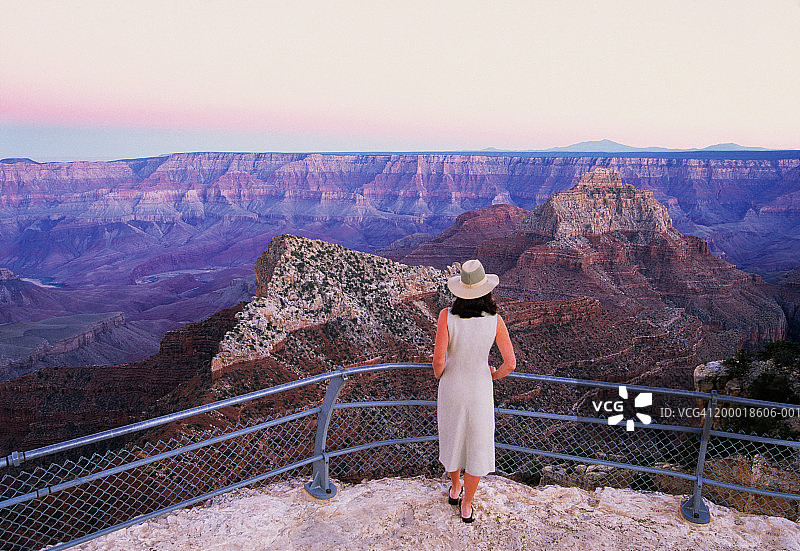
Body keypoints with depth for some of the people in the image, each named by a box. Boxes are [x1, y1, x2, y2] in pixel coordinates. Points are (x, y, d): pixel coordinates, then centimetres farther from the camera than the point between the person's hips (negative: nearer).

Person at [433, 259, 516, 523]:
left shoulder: (446, 316, -21)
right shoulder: (495, 320, -18)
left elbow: (438, 360, -23)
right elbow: (510, 364, -16)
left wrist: (439, 374, 0)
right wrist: (494, 375, 6)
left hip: (451, 387, 1)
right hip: (480, 390, 0)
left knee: (453, 437, 26)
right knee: (477, 444, 19)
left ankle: (455, 489, 49)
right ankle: (466, 506, 33)